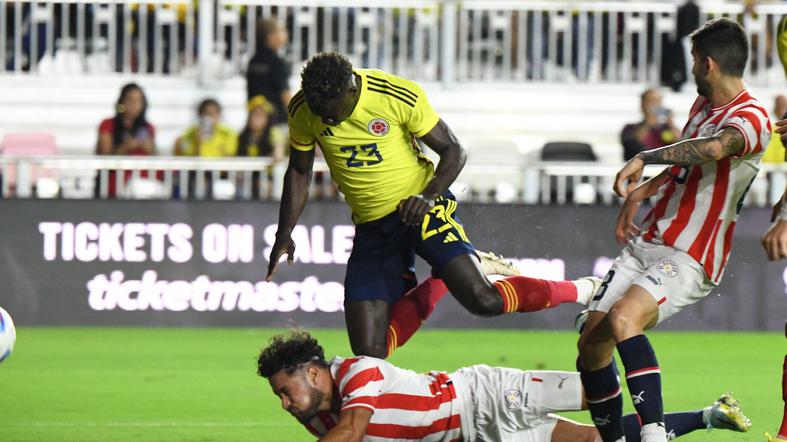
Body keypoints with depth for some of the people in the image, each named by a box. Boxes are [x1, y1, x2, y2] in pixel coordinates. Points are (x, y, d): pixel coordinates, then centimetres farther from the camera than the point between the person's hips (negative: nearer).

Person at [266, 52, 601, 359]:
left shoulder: (400, 97, -19)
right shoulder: (302, 111, -8)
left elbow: (453, 151, -8)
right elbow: (299, 172, 10)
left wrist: (429, 196, -24)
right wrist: (284, 235, 2)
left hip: (419, 209, -4)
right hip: (371, 228, 4)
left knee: (482, 300, -24)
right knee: (368, 353, -6)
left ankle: (582, 291, -1)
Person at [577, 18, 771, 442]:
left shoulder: (750, 117, -17)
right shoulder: (703, 104, 13)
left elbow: (714, 148, -40)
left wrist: (643, 159, -38)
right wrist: (641, 190, 26)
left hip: (688, 260, -9)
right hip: (645, 244, 9)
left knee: (623, 319, -34)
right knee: (591, 343, 2)